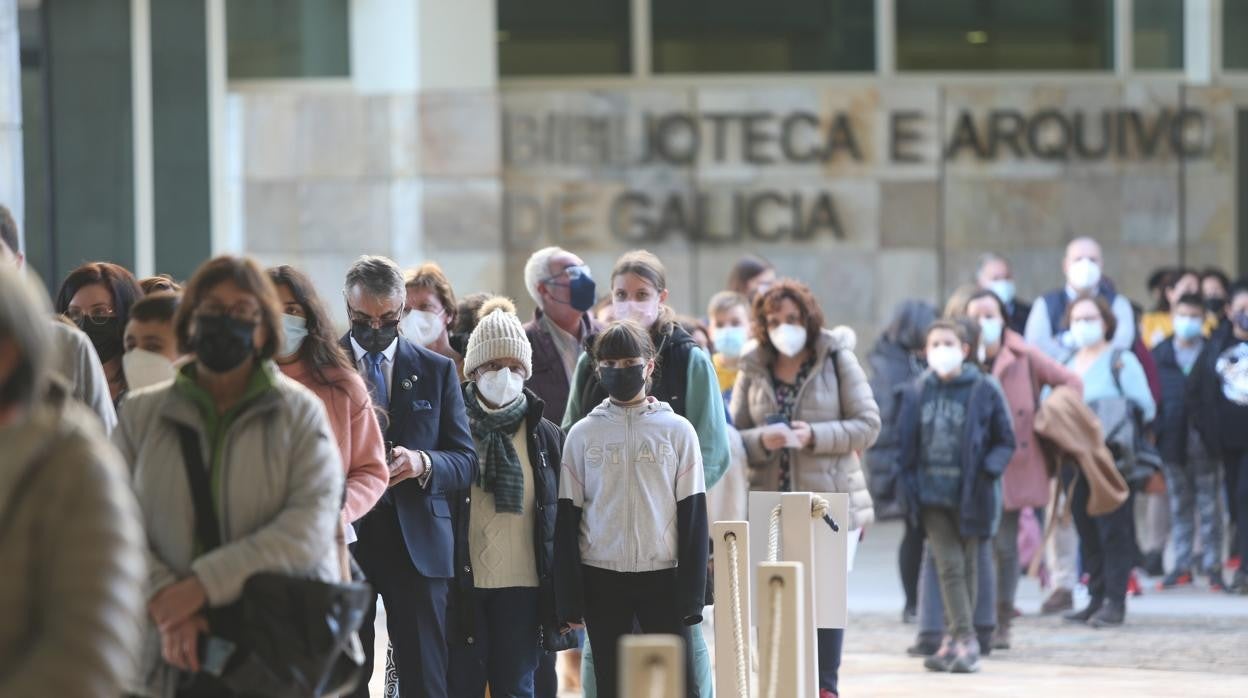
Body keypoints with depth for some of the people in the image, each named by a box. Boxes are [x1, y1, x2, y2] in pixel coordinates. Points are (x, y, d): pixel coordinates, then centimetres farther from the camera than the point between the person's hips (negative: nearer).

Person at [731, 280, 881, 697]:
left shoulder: (837, 360, 0)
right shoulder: (753, 370, 5)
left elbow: (868, 424, -4)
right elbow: (733, 438, 5)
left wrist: (813, 436, -16)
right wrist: (762, 440, -17)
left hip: (830, 501, -2)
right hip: (771, 506, 2)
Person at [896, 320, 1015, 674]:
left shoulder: (984, 391, -1)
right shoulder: (915, 393, 5)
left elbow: (1005, 442, 4)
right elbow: (904, 443, 10)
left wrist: (988, 469, -13)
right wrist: (908, 481, -3)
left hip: (968, 495, -1)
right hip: (931, 495, 1)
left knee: (967, 566, 6)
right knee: (950, 565, -7)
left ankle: (954, 640, 15)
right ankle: (965, 640, -8)